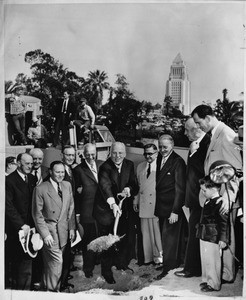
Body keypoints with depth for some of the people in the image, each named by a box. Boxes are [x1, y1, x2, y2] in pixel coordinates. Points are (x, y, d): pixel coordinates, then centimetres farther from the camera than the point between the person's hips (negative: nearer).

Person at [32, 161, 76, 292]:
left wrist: (72, 228, 7)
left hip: (64, 230, 5)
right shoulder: (40, 189, -10)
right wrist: (45, 234, -12)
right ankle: (53, 290, 10)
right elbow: (37, 214, -8)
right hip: (50, 231, -5)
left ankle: (47, 287, 27)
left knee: (51, 262, 12)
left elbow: (71, 208, 13)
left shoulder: (67, 185, 7)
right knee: (57, 262, -7)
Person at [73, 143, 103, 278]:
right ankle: (88, 269, 17)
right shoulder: (78, 170, -4)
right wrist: (77, 213, -2)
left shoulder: (102, 165, 7)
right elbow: (76, 193, -2)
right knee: (88, 241, 3)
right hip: (87, 211, -3)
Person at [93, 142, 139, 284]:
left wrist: (129, 189, -26)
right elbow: (105, 185, -33)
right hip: (106, 209, -4)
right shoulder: (105, 167, -17)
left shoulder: (129, 165, 0)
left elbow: (135, 185, -2)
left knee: (124, 239, 12)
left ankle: (122, 264, 36)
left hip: (123, 209, 5)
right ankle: (107, 272, 17)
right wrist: (113, 204, -48)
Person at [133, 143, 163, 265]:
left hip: (157, 205, -5)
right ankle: (148, 257, 20)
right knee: (145, 232, 9)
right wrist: (135, 201, 14)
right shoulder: (140, 167, 14)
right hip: (143, 205, 5)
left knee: (157, 231, 0)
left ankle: (159, 256, 15)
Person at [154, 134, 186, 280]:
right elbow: (159, 182, 10)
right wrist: (157, 205, 4)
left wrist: (175, 211, -18)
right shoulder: (160, 158, 8)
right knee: (166, 237, 15)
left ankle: (168, 269, 10)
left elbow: (180, 189, -15)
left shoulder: (178, 162, -14)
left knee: (170, 239, -1)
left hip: (172, 207, -7)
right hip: (162, 206, 7)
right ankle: (175, 264, 30)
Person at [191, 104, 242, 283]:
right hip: (214, 197, 8)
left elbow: (237, 169, -18)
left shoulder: (226, 134, -14)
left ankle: (227, 275, 13)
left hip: (224, 198, -8)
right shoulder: (214, 135, 13)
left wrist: (229, 196, -22)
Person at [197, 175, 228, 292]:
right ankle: (206, 280, 32)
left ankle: (214, 284, 13)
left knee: (211, 260, 1)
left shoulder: (220, 203, -19)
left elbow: (224, 222, -19)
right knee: (205, 259, 18)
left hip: (213, 238, -9)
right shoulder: (208, 201, 8)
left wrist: (223, 239, -19)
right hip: (204, 236, 9)